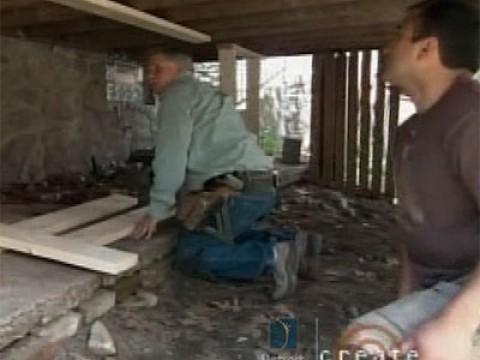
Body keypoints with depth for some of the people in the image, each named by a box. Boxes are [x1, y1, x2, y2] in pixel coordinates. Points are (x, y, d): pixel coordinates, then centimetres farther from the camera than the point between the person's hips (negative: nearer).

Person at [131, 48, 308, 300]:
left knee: (190, 253, -3)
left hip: (237, 190, -10)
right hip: (258, 186, 10)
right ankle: (284, 242, 13)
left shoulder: (177, 93, 1)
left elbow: (171, 155, -11)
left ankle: (271, 257, -13)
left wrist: (156, 210, -7)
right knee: (222, 238, 28)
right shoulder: (203, 93, 30)